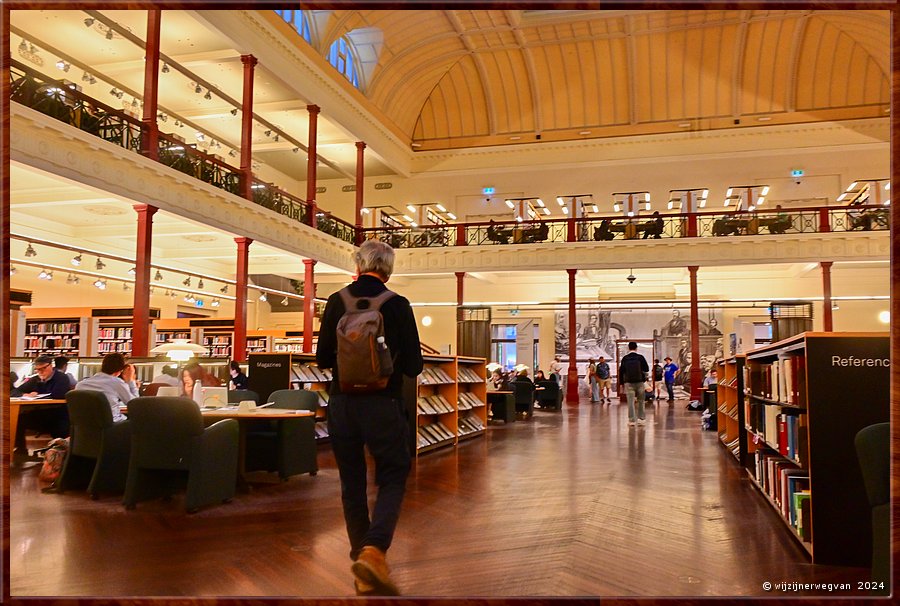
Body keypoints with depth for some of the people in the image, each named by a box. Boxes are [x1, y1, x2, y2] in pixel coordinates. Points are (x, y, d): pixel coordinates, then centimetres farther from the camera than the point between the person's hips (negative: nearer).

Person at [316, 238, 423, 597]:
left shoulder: (337, 302, 0)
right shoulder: (398, 306, -7)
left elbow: (322, 359, 4)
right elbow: (413, 366, -4)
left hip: (341, 403, 3)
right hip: (383, 405, -3)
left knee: (352, 484, 14)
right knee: (392, 479, 8)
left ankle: (361, 553, 21)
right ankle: (374, 549, -12)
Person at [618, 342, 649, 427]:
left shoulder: (624, 358, -1)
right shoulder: (640, 357, -4)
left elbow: (621, 371, 2)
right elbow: (647, 369, 3)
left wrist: (621, 383, 9)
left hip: (628, 383, 0)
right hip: (639, 382, 0)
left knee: (630, 401, 1)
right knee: (640, 401, 13)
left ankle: (632, 420, 0)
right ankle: (641, 418, 15)